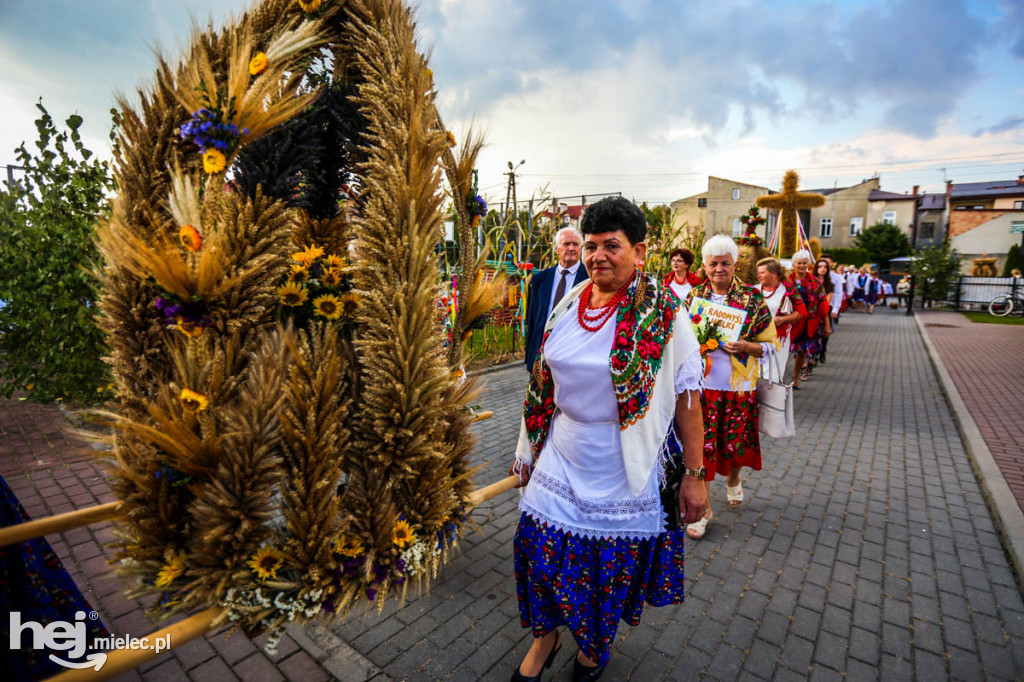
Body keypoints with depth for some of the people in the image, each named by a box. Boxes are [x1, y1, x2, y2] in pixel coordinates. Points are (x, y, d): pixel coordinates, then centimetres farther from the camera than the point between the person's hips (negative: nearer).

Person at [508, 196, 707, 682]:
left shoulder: (661, 314, -11)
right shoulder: (570, 304, 3)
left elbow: (687, 395, -11)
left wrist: (694, 474, -12)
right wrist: (528, 449, 13)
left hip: (625, 467, -3)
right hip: (562, 457, 4)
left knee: (613, 563, 13)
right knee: (540, 546, 8)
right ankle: (545, 635, 39)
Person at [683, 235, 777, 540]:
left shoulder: (753, 298, -2)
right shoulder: (694, 296, 3)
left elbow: (771, 343, 0)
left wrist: (746, 347, -18)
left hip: (738, 386, 0)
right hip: (702, 384, 1)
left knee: (736, 443, 13)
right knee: (702, 445, 2)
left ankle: (733, 480, 46)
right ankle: (702, 506, 18)